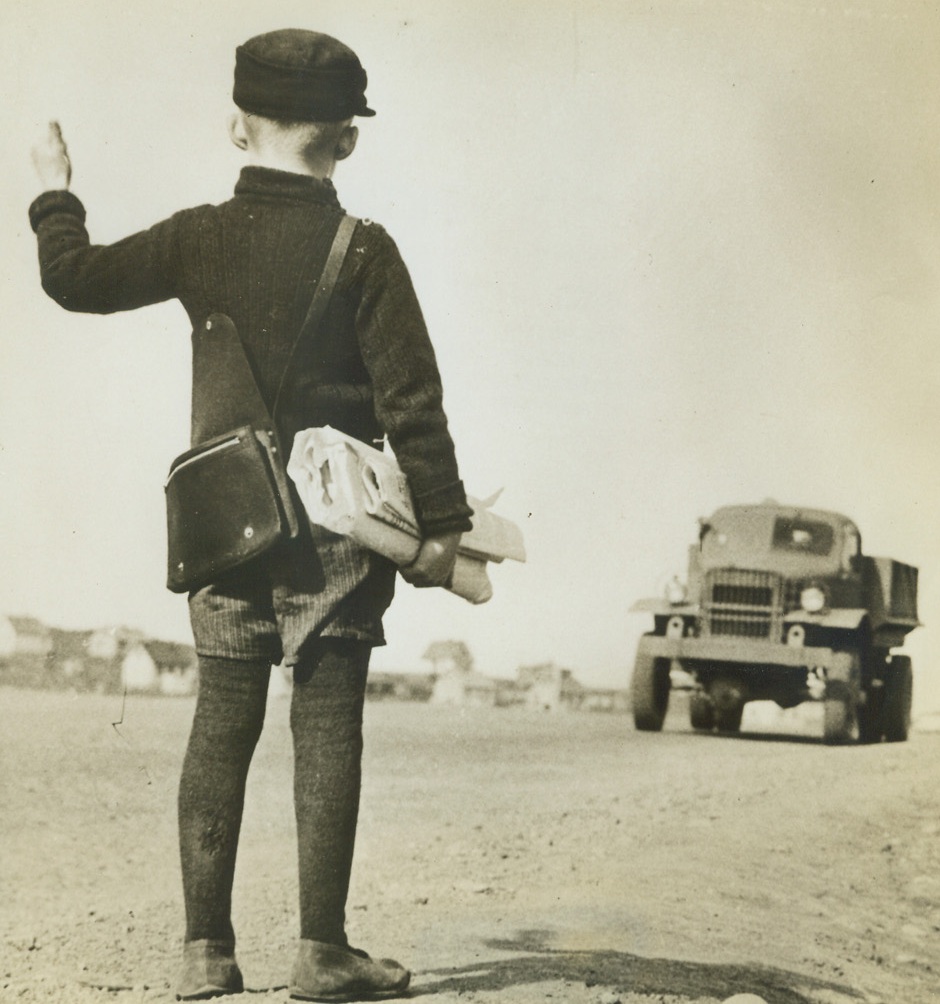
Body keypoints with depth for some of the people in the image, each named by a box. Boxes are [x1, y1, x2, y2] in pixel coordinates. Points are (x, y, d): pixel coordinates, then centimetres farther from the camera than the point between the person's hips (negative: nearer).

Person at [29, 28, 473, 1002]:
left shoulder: (199, 238, 2)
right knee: (326, 728, 1)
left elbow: (76, 278, 14)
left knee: (220, 729, 9)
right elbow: (410, 396, -9)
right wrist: (440, 520, -4)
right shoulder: (363, 251, -6)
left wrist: (55, 193, 32)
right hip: (336, 526, -3)